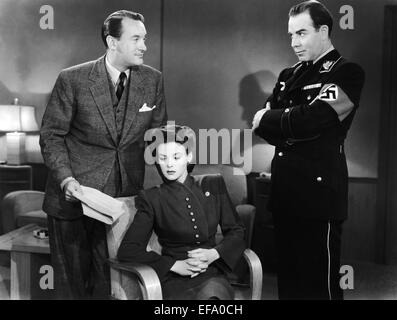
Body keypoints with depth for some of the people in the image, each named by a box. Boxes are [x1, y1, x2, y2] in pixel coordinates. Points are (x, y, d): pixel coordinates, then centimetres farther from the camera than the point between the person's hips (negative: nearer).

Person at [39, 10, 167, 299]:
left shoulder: (153, 80, 1)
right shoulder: (73, 79, -8)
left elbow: (158, 132, 11)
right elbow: (51, 135, -3)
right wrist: (66, 179, -16)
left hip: (125, 195, 2)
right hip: (75, 191, -1)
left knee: (111, 280, 4)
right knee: (72, 279, 12)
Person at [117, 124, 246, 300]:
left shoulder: (213, 186, 11)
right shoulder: (151, 199, 5)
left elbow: (237, 232, 13)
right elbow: (127, 251, -1)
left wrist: (214, 254, -7)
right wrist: (175, 265, -11)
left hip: (212, 276, 1)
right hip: (174, 281, -1)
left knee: (211, 293, -34)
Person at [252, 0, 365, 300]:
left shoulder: (347, 73, -6)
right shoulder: (289, 75, 15)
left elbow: (310, 120, -19)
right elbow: (262, 126, 10)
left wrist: (268, 119, -4)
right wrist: (293, 129, -8)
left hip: (319, 192, -6)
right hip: (285, 191, 7)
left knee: (320, 282, 1)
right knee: (288, 277, 14)